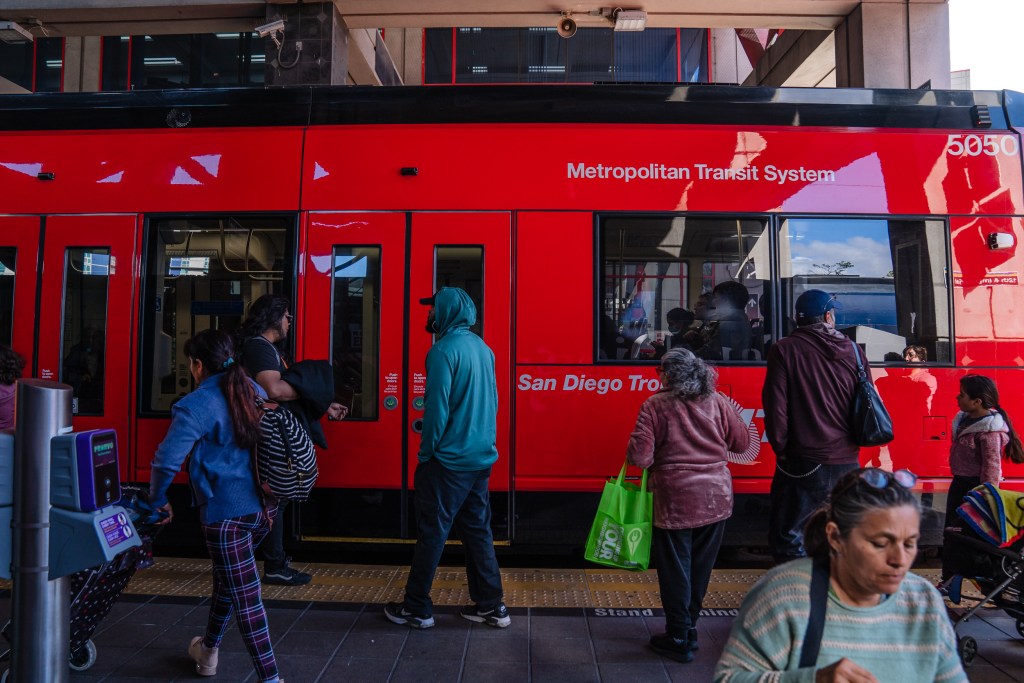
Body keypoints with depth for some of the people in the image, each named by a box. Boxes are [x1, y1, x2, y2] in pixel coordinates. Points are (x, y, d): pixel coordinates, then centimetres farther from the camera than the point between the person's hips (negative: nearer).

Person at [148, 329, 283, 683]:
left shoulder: (196, 406, -14)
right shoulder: (253, 391, 7)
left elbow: (167, 460, -18)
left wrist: (158, 501, 1)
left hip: (227, 513, -7)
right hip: (263, 506, 7)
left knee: (245, 596, 3)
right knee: (227, 578, 27)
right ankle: (208, 651, 46)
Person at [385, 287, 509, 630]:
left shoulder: (444, 350, -16)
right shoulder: (483, 348, 9)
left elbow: (437, 408, -19)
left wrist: (426, 452, -8)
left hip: (449, 460, -8)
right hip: (482, 457, 8)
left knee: (432, 532, 4)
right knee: (477, 530, 15)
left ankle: (416, 609, 17)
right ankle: (491, 605, 21)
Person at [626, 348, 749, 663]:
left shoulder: (655, 406, -12)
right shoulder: (718, 402, 0)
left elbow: (639, 456, -17)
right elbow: (742, 443, 8)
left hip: (676, 500, -4)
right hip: (716, 498, 4)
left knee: (676, 570, 10)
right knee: (700, 568, 18)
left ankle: (679, 639, 20)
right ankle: (688, 628, 32)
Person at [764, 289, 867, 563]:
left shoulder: (785, 349, -7)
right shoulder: (853, 351, 5)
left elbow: (775, 406, -11)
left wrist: (781, 449, 0)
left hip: (804, 462, -5)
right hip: (847, 462, 5)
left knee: (788, 540, 4)